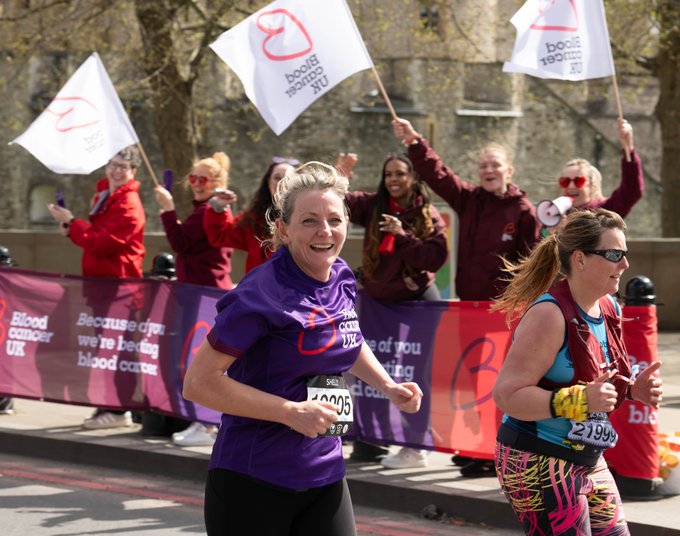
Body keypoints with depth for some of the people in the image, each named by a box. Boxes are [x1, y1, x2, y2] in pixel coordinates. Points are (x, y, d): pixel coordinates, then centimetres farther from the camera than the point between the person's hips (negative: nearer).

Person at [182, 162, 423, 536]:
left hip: (325, 477, 6)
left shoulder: (341, 278, 5)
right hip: (252, 481, -6)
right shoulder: (264, 294, -17)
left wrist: (388, 386, 15)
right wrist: (292, 413, -20)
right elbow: (198, 382, -18)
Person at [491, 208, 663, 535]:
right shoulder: (550, 315, -20)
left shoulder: (609, 309, 6)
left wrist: (633, 389, 3)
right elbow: (506, 395, -26)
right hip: (539, 465, -9)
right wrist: (578, 401, -34)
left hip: (588, 462, 9)